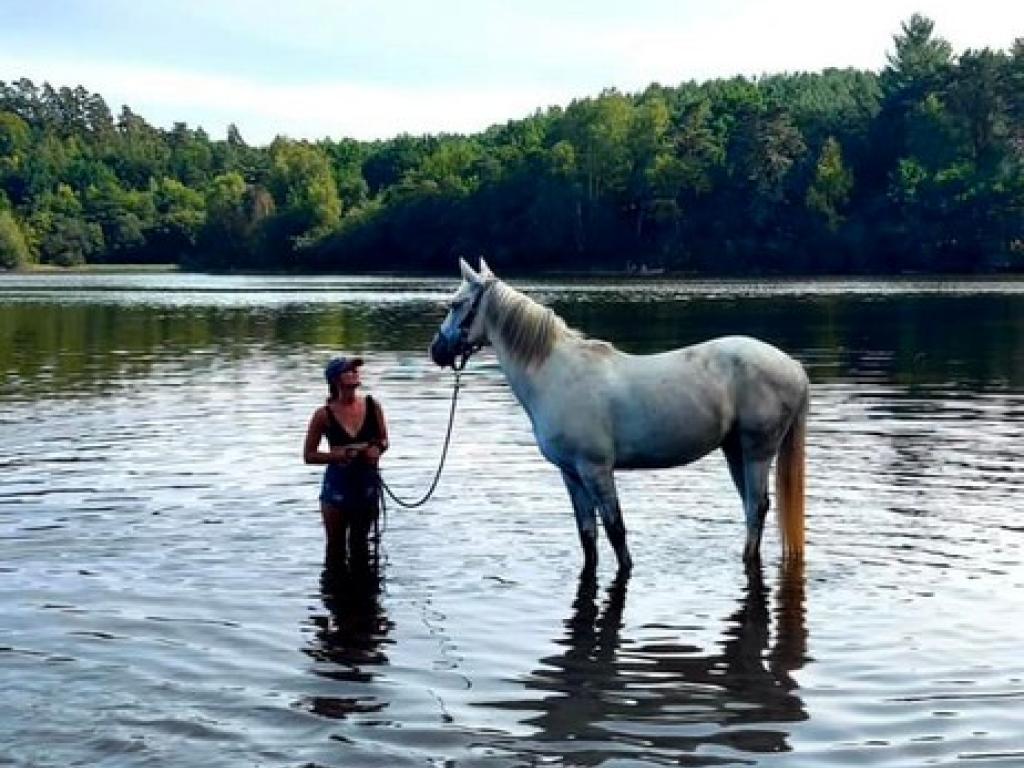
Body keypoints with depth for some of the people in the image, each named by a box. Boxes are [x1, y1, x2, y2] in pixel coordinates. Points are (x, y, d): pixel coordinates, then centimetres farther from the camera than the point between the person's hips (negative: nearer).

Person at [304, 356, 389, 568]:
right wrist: (337, 455, -17)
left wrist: (377, 449, -12)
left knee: (360, 543, 15)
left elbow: (383, 440, 10)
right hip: (337, 484, -3)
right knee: (337, 546, 6)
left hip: (367, 482, 3)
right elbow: (309, 455, -3)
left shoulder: (372, 406, -2)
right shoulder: (324, 415, -9)